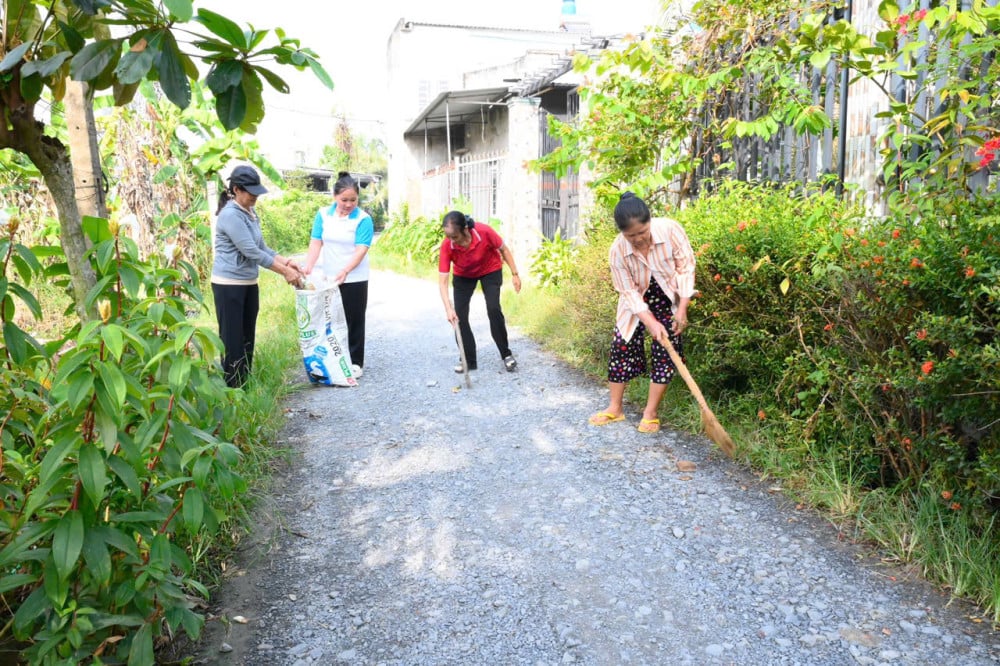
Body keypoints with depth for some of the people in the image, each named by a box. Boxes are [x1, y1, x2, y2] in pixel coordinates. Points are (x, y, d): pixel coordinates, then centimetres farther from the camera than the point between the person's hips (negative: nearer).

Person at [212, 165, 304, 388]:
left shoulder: (250, 213, 10)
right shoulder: (230, 215, -17)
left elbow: (261, 247, 13)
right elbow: (252, 252, -21)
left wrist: (286, 262, -3)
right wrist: (284, 272, -18)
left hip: (249, 284, 9)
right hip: (229, 285, -9)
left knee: (247, 337, 13)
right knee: (232, 339, -2)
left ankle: (246, 385, 22)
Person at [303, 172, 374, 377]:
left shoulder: (363, 219, -11)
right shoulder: (323, 215, 0)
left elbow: (361, 250, -18)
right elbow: (316, 243, -4)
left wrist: (346, 271, -33)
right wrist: (308, 266, -20)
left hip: (354, 279, -3)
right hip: (328, 278, 3)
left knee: (353, 320, 5)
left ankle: (355, 362, 15)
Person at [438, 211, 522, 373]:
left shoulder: (485, 232, -35)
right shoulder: (447, 246, -32)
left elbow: (503, 250, -14)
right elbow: (442, 280, -31)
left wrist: (515, 274, -12)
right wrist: (448, 308, -42)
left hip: (490, 270, -2)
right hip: (463, 276, 2)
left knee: (493, 309, -16)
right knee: (459, 315, -8)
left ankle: (506, 354, 1)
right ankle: (468, 360, 6)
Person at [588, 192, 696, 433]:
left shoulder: (670, 230, -28)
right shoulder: (617, 250, -25)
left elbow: (686, 267, -17)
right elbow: (629, 292, -20)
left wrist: (682, 309, -18)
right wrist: (651, 323, -29)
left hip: (668, 299, -1)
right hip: (637, 302, 1)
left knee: (665, 353, -5)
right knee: (621, 348, -1)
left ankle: (650, 413, 4)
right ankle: (615, 408, 13)